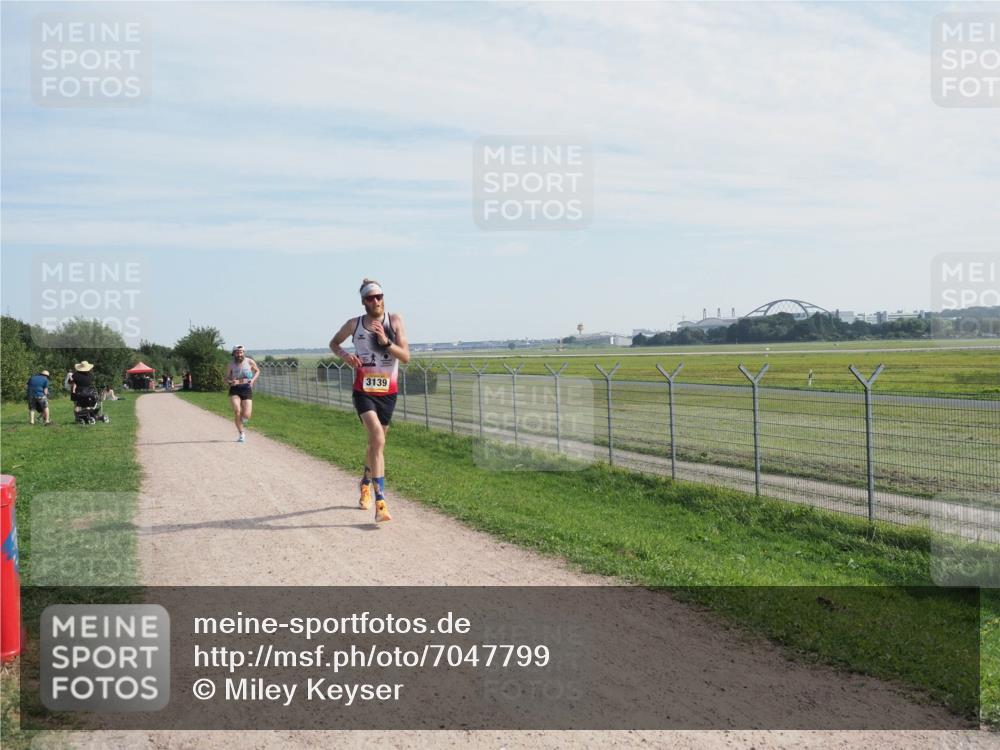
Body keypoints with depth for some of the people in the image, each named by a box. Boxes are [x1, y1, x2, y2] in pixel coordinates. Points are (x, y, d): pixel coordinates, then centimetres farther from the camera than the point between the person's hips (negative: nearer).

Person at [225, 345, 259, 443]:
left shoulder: (249, 362, -1)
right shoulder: (231, 365, -1)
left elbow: (257, 371, 15)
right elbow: (226, 378, 9)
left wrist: (253, 380, -3)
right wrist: (231, 382, -14)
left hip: (247, 390, 0)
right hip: (235, 390, 0)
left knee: (246, 416, -9)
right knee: (237, 411, -20)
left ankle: (243, 420, 32)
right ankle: (242, 434, -4)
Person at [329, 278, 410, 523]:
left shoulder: (395, 321, -3)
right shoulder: (354, 324, -2)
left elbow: (406, 357, -8)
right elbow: (333, 342, 16)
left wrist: (386, 341, -24)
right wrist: (343, 355, -5)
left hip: (388, 393, 2)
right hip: (364, 392, -2)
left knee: (376, 442, 17)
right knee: (378, 440, -22)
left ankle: (366, 483, 48)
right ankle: (380, 502, -26)